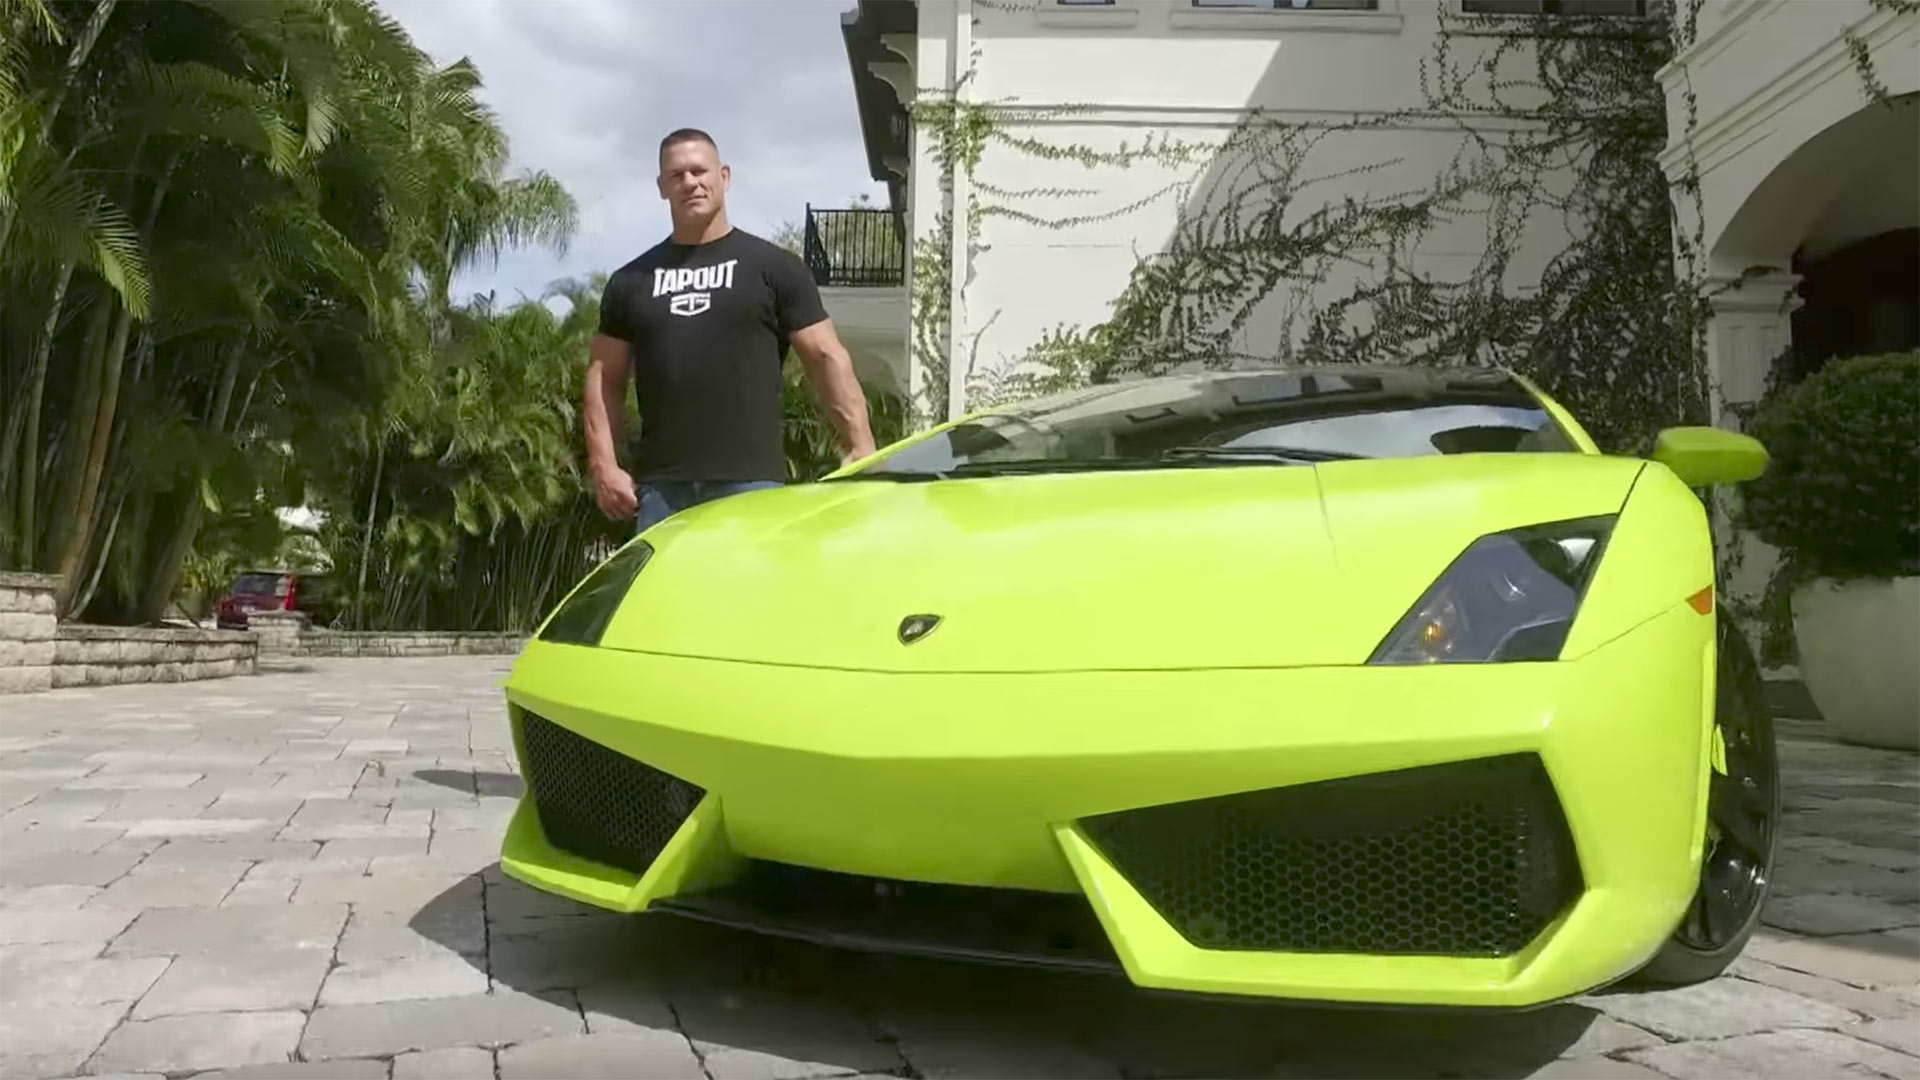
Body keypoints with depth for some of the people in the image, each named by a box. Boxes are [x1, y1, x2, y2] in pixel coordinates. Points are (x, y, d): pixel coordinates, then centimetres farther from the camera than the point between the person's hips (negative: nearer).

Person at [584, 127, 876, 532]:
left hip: (751, 482, -3)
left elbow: (828, 359, 2)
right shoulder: (630, 281, 15)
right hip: (660, 487, 3)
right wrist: (604, 465, 2)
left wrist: (862, 452, -8)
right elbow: (603, 377, 15)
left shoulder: (773, 267, 6)